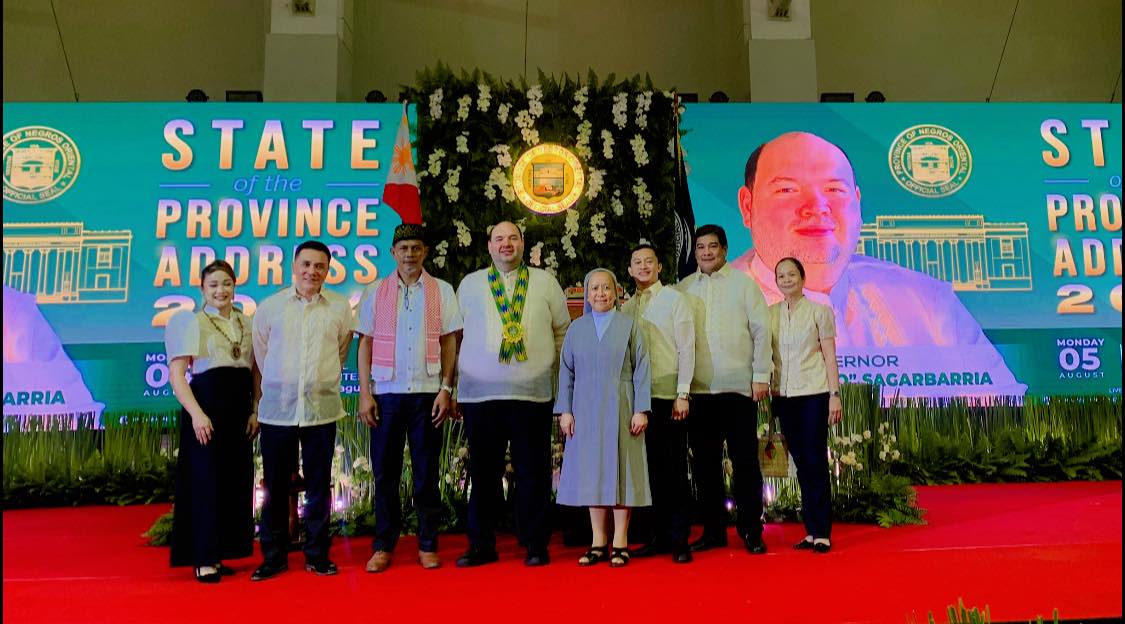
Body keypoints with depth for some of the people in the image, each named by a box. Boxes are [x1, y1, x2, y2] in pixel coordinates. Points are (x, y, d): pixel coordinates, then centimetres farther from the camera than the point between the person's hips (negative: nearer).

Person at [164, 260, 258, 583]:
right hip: (206, 406, -5)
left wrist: (256, 411, 2)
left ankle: (219, 554, 20)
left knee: (236, 481, 7)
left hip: (240, 409, 5)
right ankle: (204, 560, 9)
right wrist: (196, 413, -17)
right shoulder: (191, 322, -2)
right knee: (206, 480, -1)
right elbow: (176, 375, -7)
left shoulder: (247, 323, 11)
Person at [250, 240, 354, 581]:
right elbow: (261, 355, 13)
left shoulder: (341, 308, 2)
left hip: (322, 408, 0)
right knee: (275, 486, 7)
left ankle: (317, 555, 19)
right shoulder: (269, 307, 2)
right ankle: (273, 556, 19)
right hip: (277, 408, 0)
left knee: (318, 486, 7)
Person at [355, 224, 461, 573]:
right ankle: (383, 546, 16)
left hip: (428, 392, -1)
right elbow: (365, 344, 6)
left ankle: (427, 545, 16)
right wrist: (364, 394, -1)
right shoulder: (376, 292, 8)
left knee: (426, 472, 6)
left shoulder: (442, 291, 6)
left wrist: (446, 390, -4)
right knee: (385, 472, 5)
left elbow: (449, 343, 4)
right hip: (387, 392, 1)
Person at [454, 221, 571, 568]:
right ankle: (481, 545, 18)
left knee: (533, 471, 3)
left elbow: (563, 330, 14)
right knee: (483, 471, 6)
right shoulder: (470, 284, 11)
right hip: (479, 392, 1)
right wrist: (458, 378, 7)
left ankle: (535, 544, 15)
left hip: (533, 392, 0)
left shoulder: (545, 282, 9)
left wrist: (551, 363, 8)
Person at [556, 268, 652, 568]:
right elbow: (566, 371, 9)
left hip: (620, 411, -2)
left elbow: (642, 369, 0)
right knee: (592, 473, 5)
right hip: (586, 412, 2)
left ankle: (620, 542, 9)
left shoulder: (628, 325, 3)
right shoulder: (576, 328, 9)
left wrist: (641, 410, -7)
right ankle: (598, 543, 13)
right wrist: (565, 410, 1)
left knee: (619, 470, 1)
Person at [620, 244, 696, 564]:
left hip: (670, 395, -4)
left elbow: (686, 349, -2)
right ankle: (661, 535, 15)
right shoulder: (626, 308, 13)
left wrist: (683, 394, -9)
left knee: (675, 468, -1)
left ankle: (679, 539, 7)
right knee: (652, 467, 7)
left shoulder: (674, 299, 2)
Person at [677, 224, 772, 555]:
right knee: (704, 462, 7)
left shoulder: (744, 283, 6)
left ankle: (751, 530, 13)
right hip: (698, 389, 2)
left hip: (739, 386, -2)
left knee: (745, 460, 2)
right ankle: (713, 530, 18)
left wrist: (761, 375, -4)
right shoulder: (683, 288, 10)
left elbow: (761, 331, 3)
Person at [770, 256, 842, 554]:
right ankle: (811, 530, 14)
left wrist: (835, 395, -6)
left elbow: (830, 356, 0)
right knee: (801, 463, 7)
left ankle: (822, 533, 3)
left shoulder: (819, 311, 0)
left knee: (815, 461, -4)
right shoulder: (770, 314, 8)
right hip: (784, 395, 3)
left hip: (814, 394, -3)